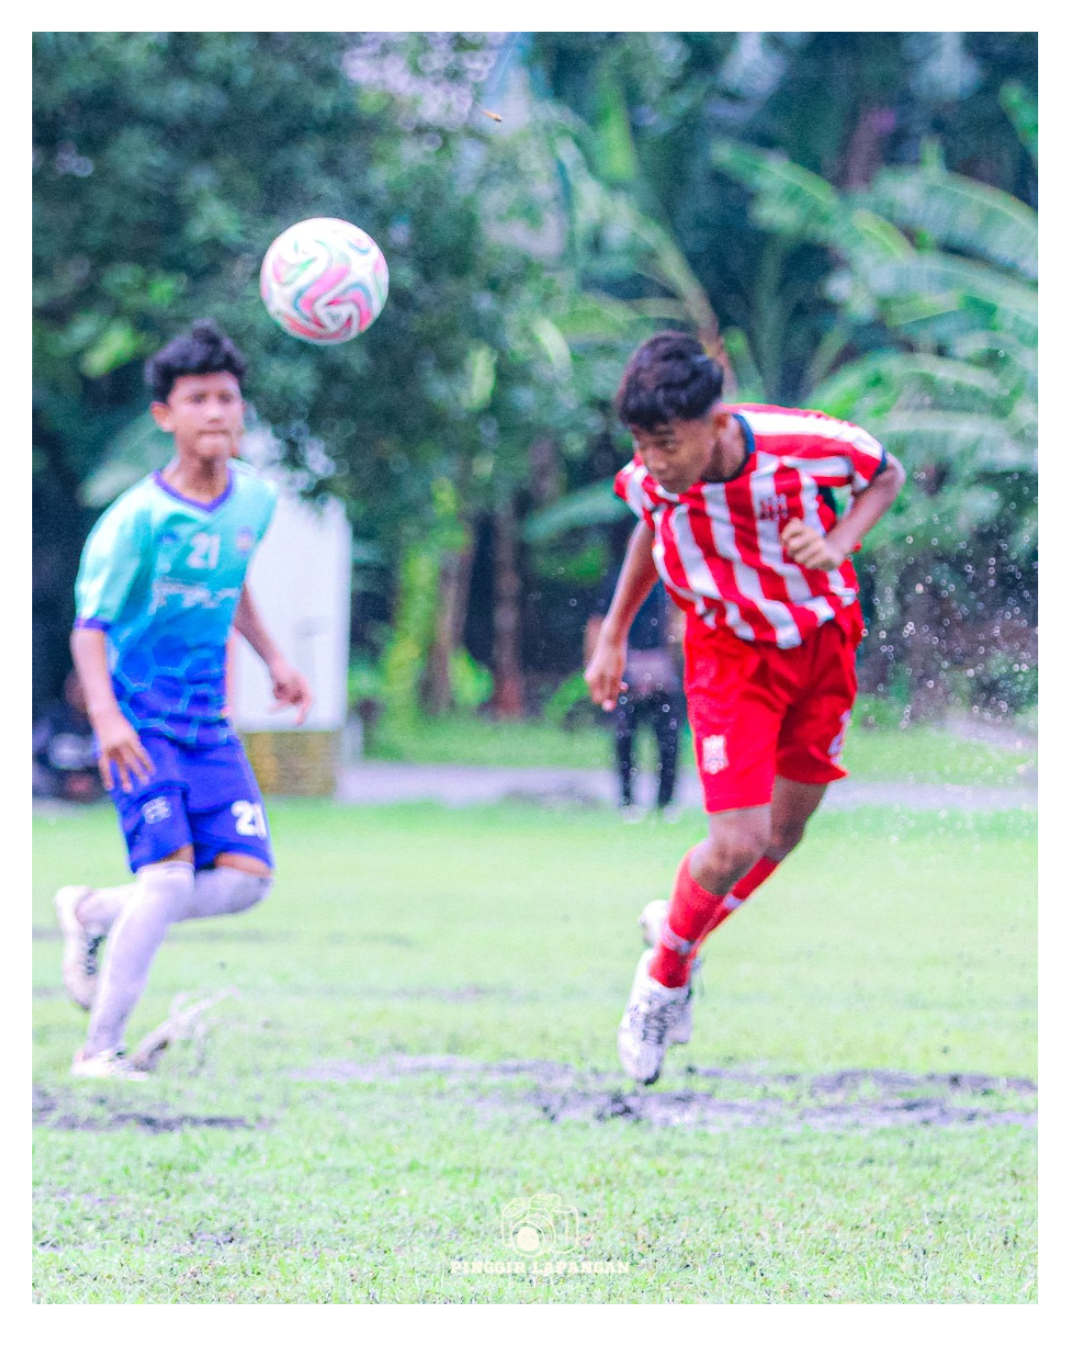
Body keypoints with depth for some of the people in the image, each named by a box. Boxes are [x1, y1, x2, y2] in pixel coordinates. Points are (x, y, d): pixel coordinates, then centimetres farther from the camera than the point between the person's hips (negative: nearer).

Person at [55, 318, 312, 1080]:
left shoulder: (255, 500, 3)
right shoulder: (138, 518, -16)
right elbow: (90, 625, -15)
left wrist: (273, 659, 17)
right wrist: (105, 716, -30)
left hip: (208, 722, 6)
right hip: (139, 717, -6)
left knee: (245, 880, -6)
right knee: (171, 874, -18)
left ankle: (94, 913, 17)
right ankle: (100, 1049, -7)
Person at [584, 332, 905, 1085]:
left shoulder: (805, 444, -29)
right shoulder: (651, 482, -23)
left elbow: (886, 474, -7)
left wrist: (838, 541, -25)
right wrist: (613, 637, 9)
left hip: (822, 642, 1)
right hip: (730, 656, -1)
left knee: (783, 835, 12)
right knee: (738, 845, -15)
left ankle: (676, 930, 39)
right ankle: (664, 976, 11)